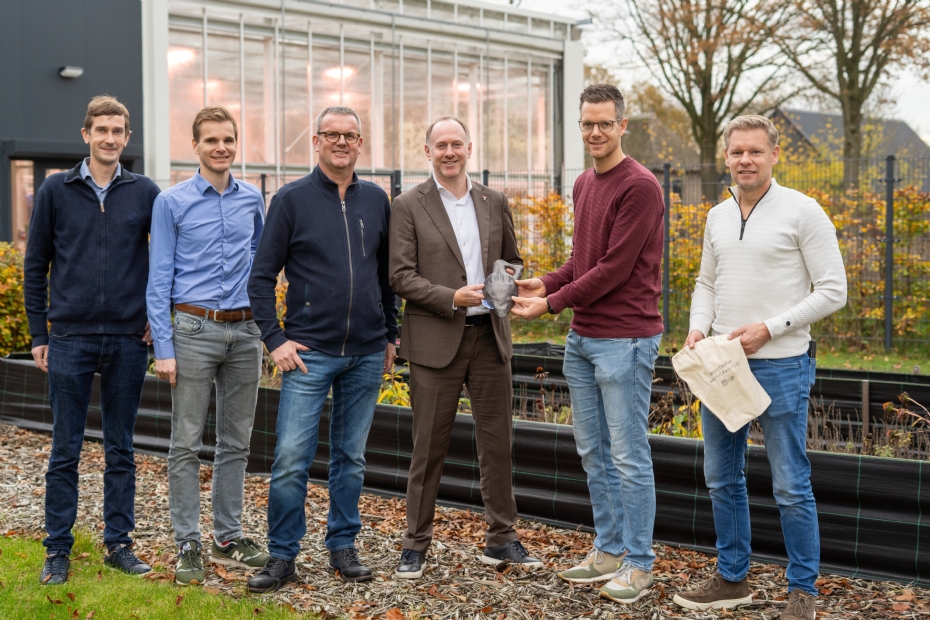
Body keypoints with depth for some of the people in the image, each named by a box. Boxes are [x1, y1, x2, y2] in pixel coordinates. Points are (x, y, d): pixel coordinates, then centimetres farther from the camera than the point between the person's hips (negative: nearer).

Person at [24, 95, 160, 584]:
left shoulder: (145, 193, 4)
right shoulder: (56, 190, 3)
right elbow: (35, 267, 5)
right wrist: (39, 334, 2)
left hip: (128, 341, 1)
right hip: (70, 338, -1)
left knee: (121, 449, 9)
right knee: (65, 450, 4)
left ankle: (118, 543, 20)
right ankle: (58, 550, 14)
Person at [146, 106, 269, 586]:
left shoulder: (252, 199, 8)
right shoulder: (171, 202, -2)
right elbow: (159, 280, -3)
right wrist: (163, 348, -9)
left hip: (244, 332, 4)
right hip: (195, 330, -4)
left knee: (236, 442, 10)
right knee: (186, 443, -1)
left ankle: (228, 537, 20)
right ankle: (187, 544, 7)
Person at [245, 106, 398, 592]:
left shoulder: (376, 201, 9)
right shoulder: (292, 199, -2)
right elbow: (261, 277, -2)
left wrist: (390, 335, 14)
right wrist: (275, 340, -8)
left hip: (366, 353, 3)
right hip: (309, 352, -3)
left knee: (351, 458, 11)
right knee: (291, 459, -5)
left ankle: (343, 547, 23)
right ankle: (282, 556, 7)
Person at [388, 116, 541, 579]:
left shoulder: (494, 202, 10)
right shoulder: (409, 206, -2)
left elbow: (511, 259, 18)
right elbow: (401, 276, -7)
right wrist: (451, 298, -20)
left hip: (489, 336, 4)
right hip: (436, 341, -4)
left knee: (496, 441, 9)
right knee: (428, 448, 3)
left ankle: (501, 539, 21)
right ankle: (415, 544, 15)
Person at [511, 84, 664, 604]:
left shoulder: (640, 187, -13)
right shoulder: (584, 185, 14)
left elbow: (613, 268, -17)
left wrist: (552, 303, -13)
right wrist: (547, 282, 3)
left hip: (625, 340, -9)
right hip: (582, 337, 9)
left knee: (628, 456, -1)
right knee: (593, 452, 14)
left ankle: (639, 565, 10)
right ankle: (609, 551, 26)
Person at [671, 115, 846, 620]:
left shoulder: (802, 212, -8)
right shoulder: (717, 217, 11)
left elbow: (832, 291, -9)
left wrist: (769, 328, -16)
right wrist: (698, 329, 2)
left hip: (780, 366, -6)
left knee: (791, 486, 0)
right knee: (721, 478, 13)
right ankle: (732, 579, 27)